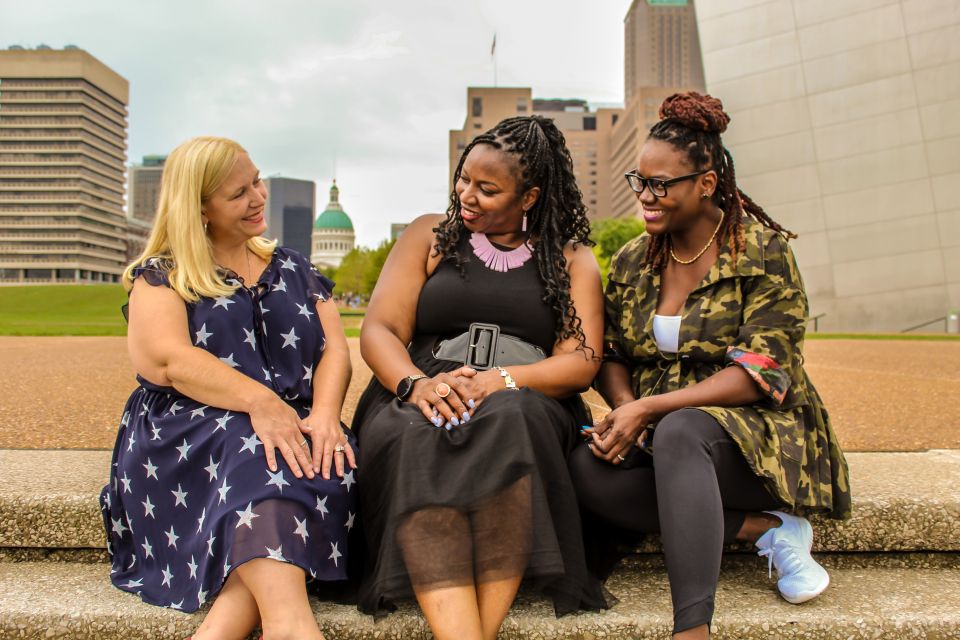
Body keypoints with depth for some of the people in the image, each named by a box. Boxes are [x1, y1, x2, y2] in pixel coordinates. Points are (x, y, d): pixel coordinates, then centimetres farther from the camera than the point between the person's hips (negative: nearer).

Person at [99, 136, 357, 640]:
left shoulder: (293, 270, 22)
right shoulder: (161, 276, 11)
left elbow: (334, 348, 9)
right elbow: (165, 359, -8)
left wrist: (324, 414, -14)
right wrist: (259, 401, -25)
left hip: (294, 427, 3)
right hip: (187, 433, -2)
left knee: (327, 462, -32)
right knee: (255, 455, -36)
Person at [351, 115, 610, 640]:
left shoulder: (572, 259, 13)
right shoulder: (430, 235, 15)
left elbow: (581, 361, 0)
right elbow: (379, 330, 4)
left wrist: (499, 381, -19)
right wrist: (416, 384, -19)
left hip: (527, 405, 0)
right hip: (419, 400, 1)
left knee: (508, 419, -37)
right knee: (418, 438, -35)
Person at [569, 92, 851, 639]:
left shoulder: (764, 252, -6)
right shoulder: (632, 261, 10)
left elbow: (759, 373, -15)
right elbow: (611, 356, 11)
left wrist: (648, 409, -22)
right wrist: (624, 409, -14)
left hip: (753, 434, -5)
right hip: (654, 436, 5)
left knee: (679, 432, -38)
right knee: (587, 468, -27)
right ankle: (767, 528, -19)